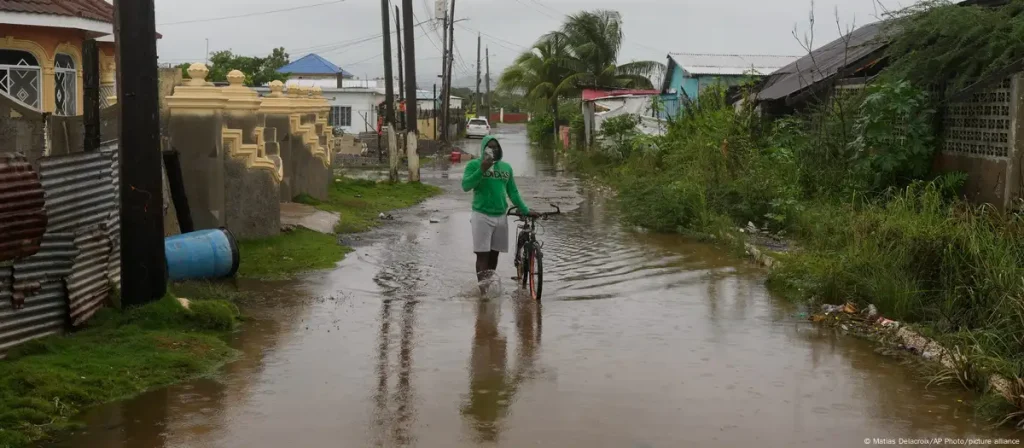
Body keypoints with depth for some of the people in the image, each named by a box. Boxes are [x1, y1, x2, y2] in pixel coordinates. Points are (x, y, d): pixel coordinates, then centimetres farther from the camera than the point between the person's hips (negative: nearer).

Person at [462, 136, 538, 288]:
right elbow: (465, 186, -15)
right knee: (482, 254, -8)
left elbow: (513, 192, 16)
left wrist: (525, 210, 10)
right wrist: (482, 170, -24)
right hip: (482, 216, -4)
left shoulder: (506, 167, 11)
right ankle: (483, 287, -12)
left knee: (494, 253, 11)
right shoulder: (474, 164, -2)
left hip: (501, 216, 4)